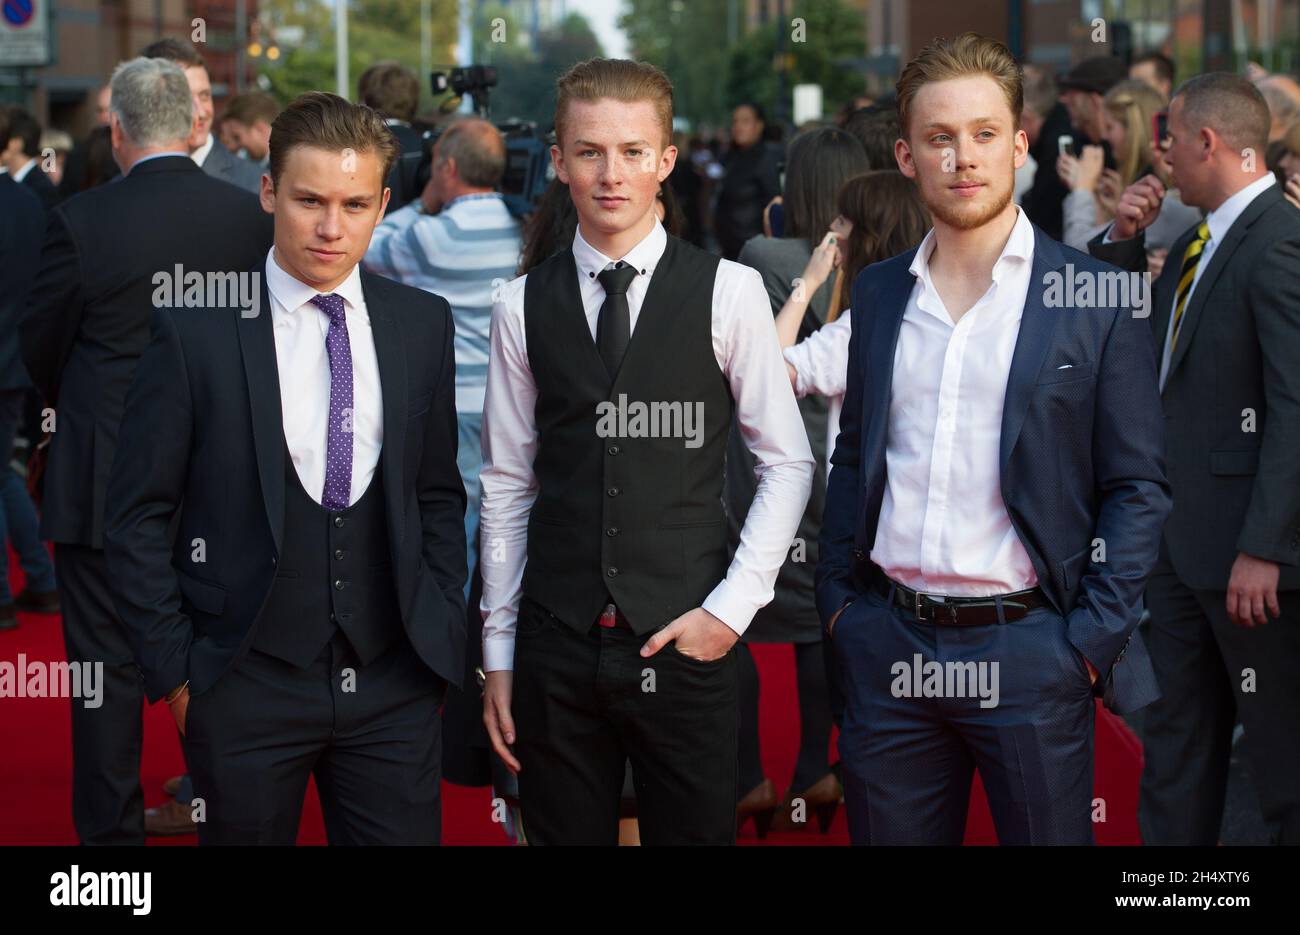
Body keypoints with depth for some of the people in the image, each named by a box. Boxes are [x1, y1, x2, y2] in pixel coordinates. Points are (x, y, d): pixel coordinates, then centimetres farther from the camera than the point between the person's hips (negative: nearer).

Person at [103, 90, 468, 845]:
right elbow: (139, 520, -2)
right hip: (245, 690, -2)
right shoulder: (196, 331, -6)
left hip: (396, 688, 3)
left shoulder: (423, 324, 4)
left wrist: (441, 639, 7)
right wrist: (176, 672, -4)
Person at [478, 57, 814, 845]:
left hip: (685, 640, -2)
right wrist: (498, 649, 7)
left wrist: (732, 606, -5)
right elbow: (508, 483, 8)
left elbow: (788, 463, 2)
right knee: (564, 831, 7)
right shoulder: (525, 306, 4)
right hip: (556, 644, 2)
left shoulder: (728, 292, -2)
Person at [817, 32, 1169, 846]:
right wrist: (838, 598, 9)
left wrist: (1091, 640, -9)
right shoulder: (878, 293, 10)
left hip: (1029, 651, -4)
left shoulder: (1097, 302, -3)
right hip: (888, 647, 4)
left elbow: (1138, 488, -3)